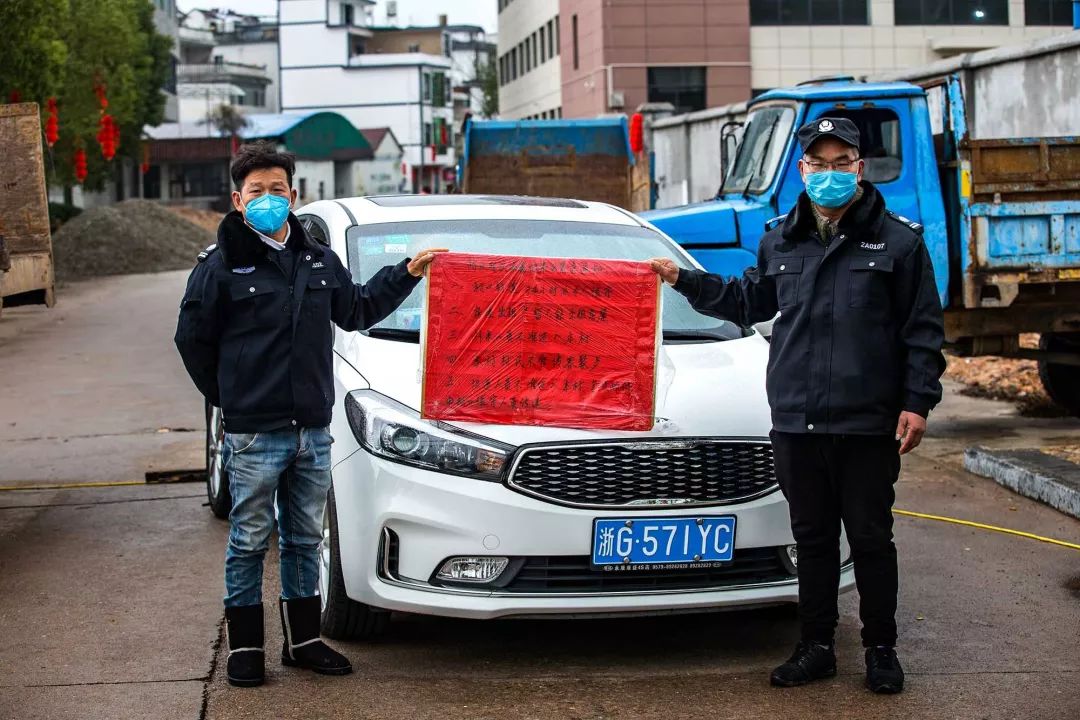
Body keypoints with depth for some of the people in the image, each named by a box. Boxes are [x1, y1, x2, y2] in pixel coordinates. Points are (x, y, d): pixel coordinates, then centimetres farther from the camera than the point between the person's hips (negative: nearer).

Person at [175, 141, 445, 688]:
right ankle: (244, 649, 13)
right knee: (249, 541, 2)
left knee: (305, 539, 14)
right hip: (254, 434, -5)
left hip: (312, 430, 5)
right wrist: (230, 397, 3)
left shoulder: (318, 261, 10)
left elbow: (356, 311, 24)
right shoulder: (221, 266, -7)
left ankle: (303, 640, 25)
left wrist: (407, 273, 18)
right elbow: (192, 339, 0)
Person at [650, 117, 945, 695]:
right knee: (812, 538, 12)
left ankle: (881, 650, 18)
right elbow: (749, 302, 25)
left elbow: (923, 330, 0)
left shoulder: (897, 240, -1)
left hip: (868, 424, -4)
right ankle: (815, 647, 22)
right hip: (796, 420, 4)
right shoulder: (780, 240, 11)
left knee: (870, 539, 5)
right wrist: (684, 279, 17)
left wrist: (917, 402, -6)